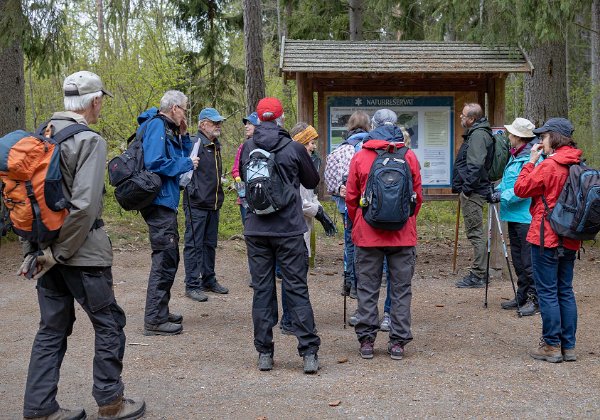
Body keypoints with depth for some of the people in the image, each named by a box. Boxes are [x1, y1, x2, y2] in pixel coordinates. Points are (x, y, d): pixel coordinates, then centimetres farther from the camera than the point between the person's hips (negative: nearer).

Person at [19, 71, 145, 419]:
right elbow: (84, 204, -23)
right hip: (80, 248, -7)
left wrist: (37, 247, 11)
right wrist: (59, 253, -17)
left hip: (47, 248, 7)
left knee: (53, 326, 14)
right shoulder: (90, 140, -14)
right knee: (109, 322, 7)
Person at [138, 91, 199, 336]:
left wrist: (183, 136, 9)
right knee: (164, 258, -8)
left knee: (168, 258, 18)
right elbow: (154, 163, -25)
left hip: (165, 203, 11)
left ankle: (161, 312, 28)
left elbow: (183, 157, 22)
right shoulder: (156, 126, -13)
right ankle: (154, 320, -3)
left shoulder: (168, 128, 17)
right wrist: (186, 164, -14)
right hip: (159, 202, -11)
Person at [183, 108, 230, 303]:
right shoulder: (195, 143, -13)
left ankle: (209, 280, 26)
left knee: (210, 243, 16)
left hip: (213, 204, 9)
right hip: (197, 204, -9)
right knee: (194, 244, -3)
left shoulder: (216, 145, 16)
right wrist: (193, 192, -22)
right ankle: (192, 285, 2)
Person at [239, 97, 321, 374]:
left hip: (255, 230, 2)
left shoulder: (247, 148, 2)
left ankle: (264, 353, 10)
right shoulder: (294, 149, -5)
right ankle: (309, 353, 2)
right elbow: (312, 182, 9)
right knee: (297, 289, 2)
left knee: (262, 290, 8)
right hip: (289, 229, -2)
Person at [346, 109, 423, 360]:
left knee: (367, 289, 9)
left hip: (368, 235, 0)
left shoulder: (360, 158, -2)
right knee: (401, 290, 8)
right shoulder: (409, 156, 0)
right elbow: (418, 196, 6)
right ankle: (398, 342, 11)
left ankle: (366, 341, 11)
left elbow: (351, 198, 2)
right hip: (403, 235, 1)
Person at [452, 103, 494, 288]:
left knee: (475, 232, -7)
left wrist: (467, 187, -21)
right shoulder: (475, 133, 19)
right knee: (475, 233, 14)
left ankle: (477, 276, -4)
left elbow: (476, 165, -24)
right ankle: (478, 273, 20)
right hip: (471, 191, 11)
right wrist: (460, 186, 20)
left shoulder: (478, 135, -15)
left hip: (472, 192, -11)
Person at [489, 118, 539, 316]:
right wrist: (498, 190, 6)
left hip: (526, 217, -10)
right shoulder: (515, 156, 14)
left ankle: (534, 298, 6)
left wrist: (503, 197, -18)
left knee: (528, 260, -4)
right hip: (514, 216, 10)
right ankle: (522, 297, 26)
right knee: (517, 258, 16)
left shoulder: (532, 158, -16)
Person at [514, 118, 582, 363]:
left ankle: (552, 346, 4)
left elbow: (521, 189, -8)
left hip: (546, 237, -7)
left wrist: (531, 161, -3)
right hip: (570, 239, 7)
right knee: (565, 291, 12)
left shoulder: (549, 166, -16)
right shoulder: (578, 165, 8)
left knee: (547, 292, 0)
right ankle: (568, 346, 16)